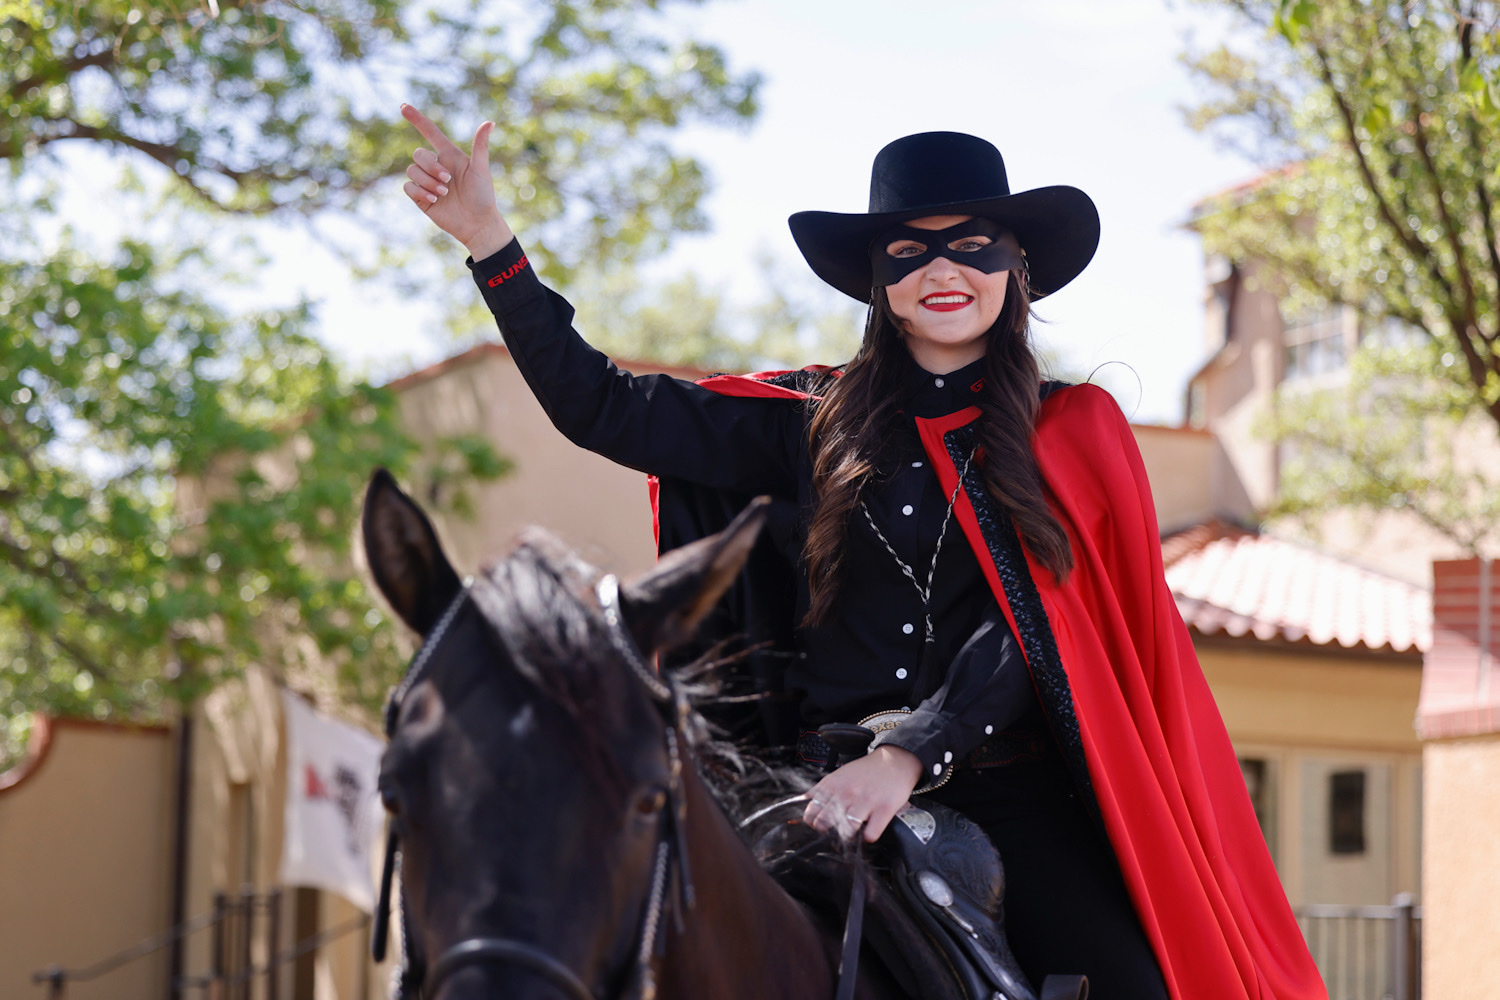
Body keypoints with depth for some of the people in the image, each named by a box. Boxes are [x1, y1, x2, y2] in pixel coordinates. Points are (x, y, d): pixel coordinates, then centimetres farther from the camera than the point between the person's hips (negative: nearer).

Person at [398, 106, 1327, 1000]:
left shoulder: (1073, 434, 9)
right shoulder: (812, 423, 12)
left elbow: (1032, 629, -3)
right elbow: (603, 409, 10)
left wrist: (911, 755, -17)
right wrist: (490, 241, 2)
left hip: (1012, 795, -1)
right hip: (826, 789, 1)